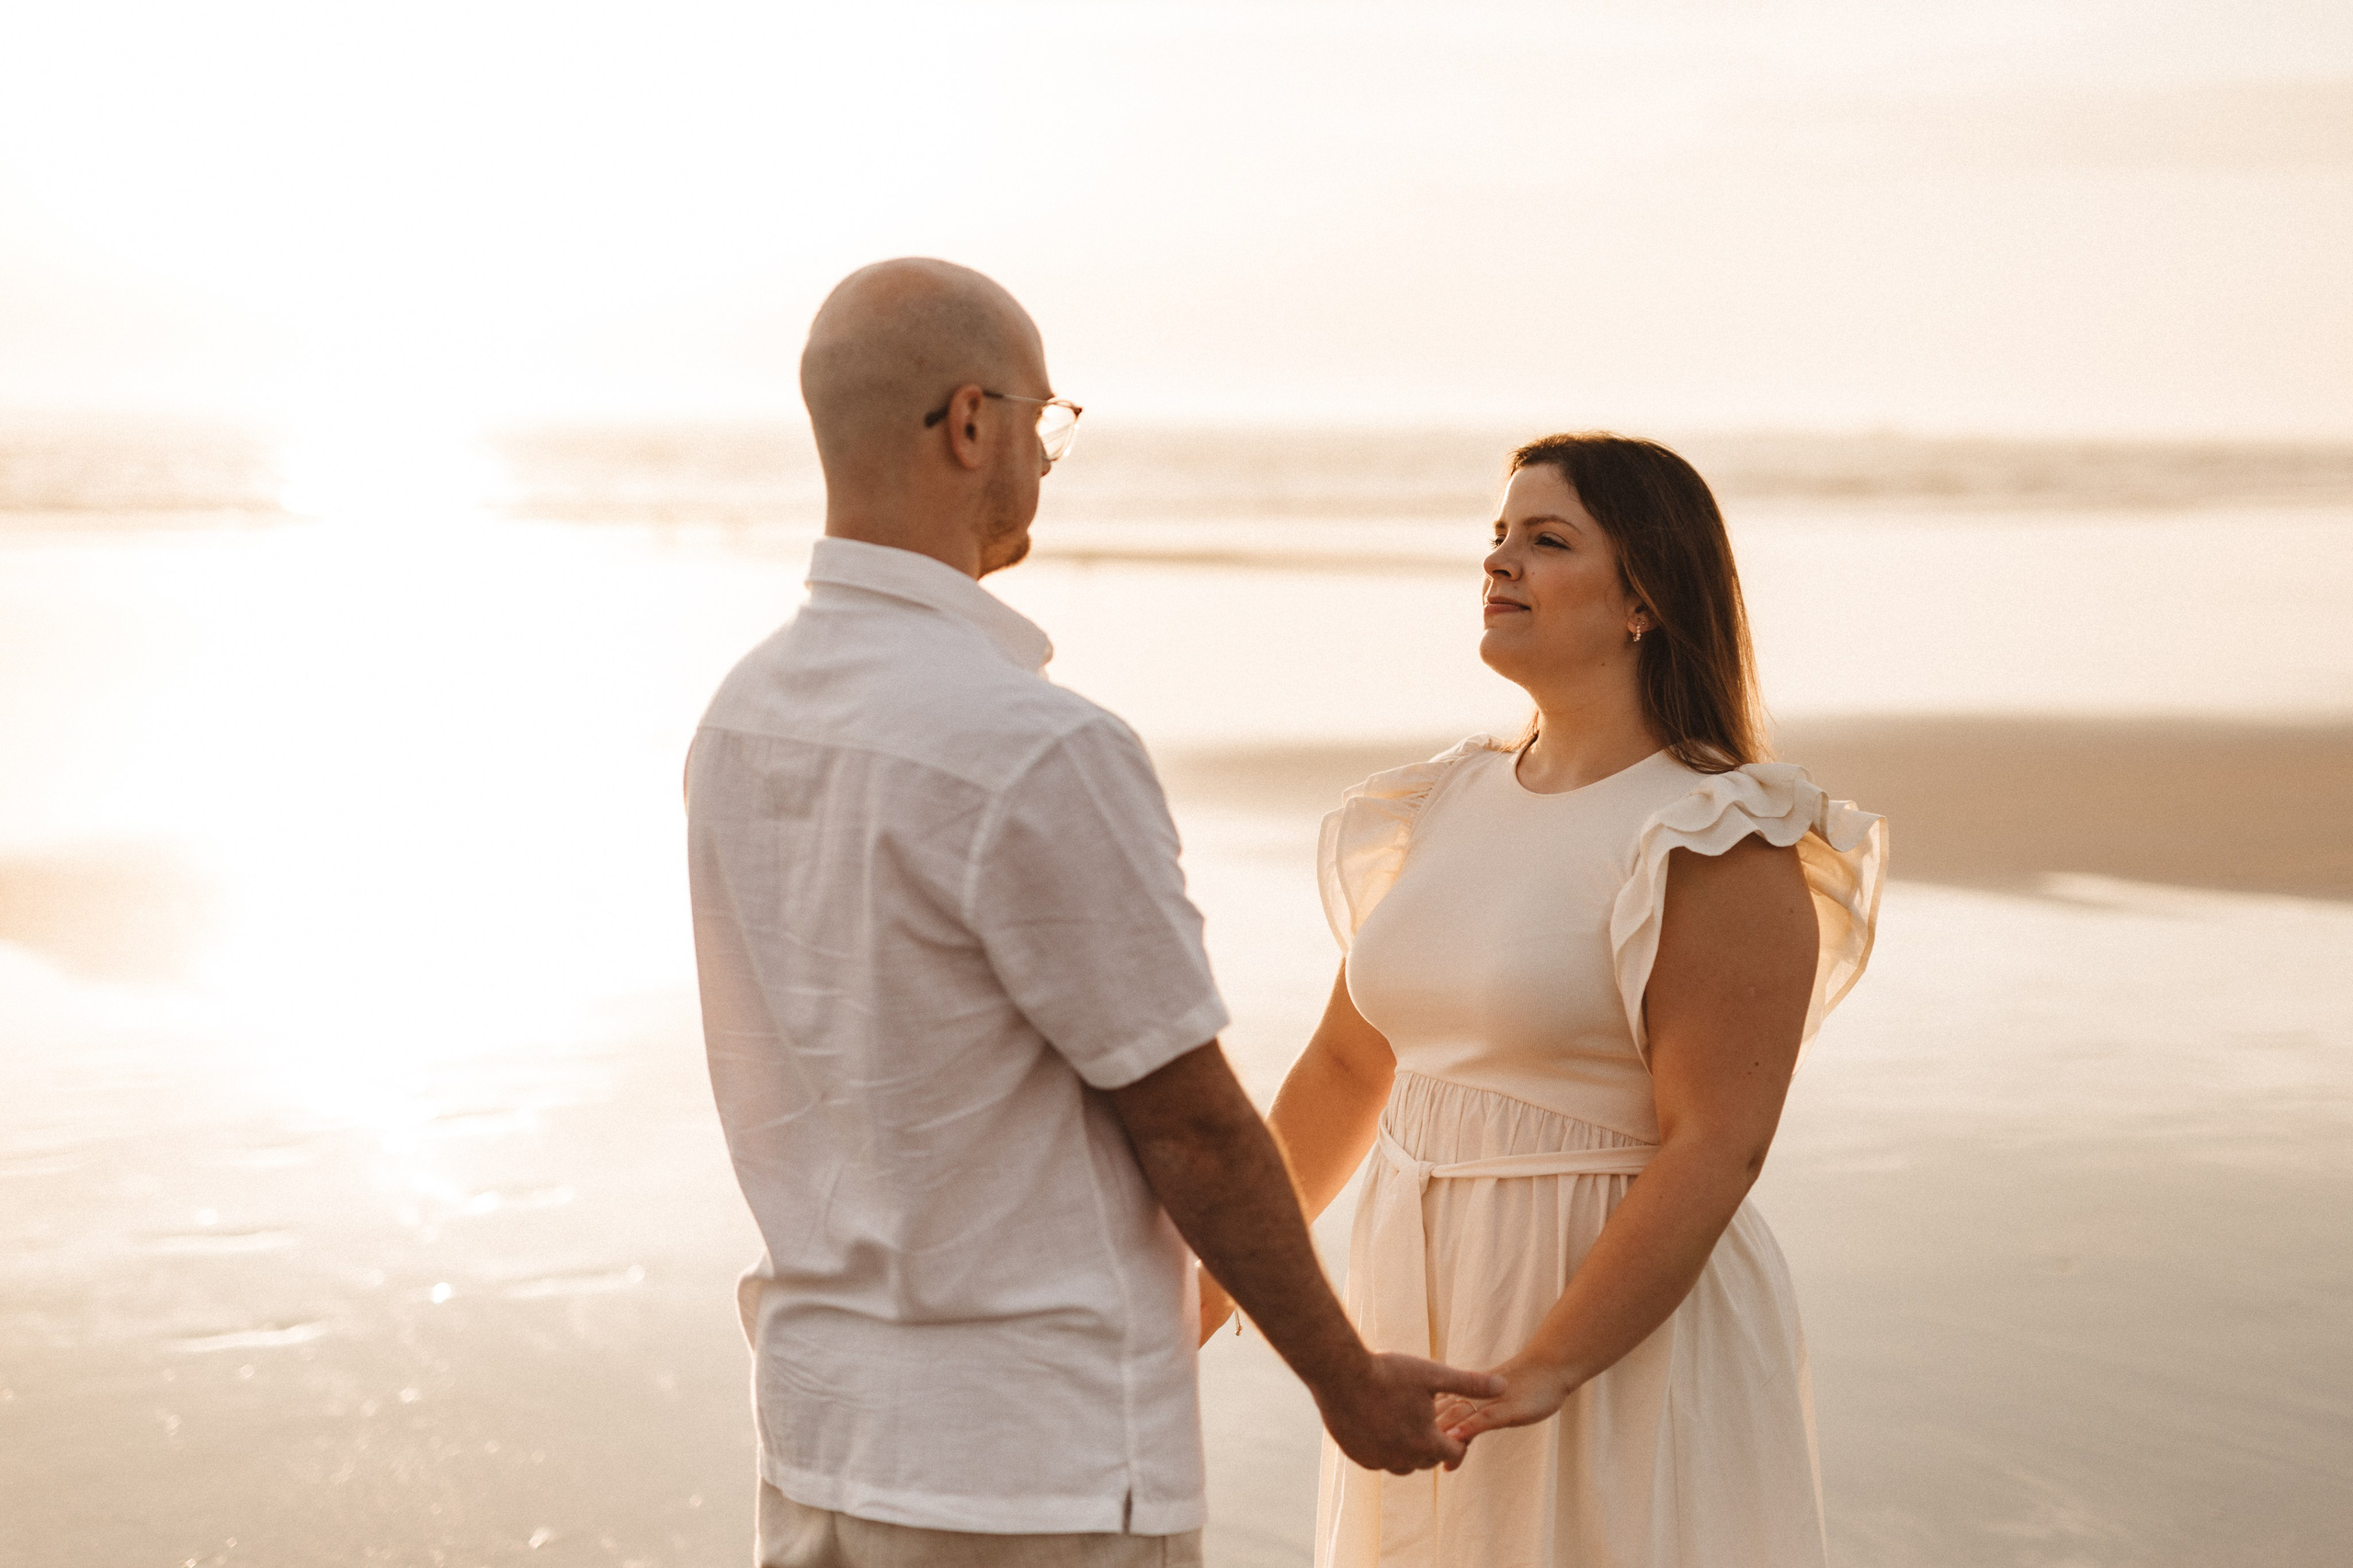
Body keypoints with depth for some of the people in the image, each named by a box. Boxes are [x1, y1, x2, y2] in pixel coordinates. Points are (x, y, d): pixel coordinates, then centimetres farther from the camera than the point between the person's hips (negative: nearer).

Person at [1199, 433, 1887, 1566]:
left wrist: (1544, 1369, -26)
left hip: (1624, 1342, -6)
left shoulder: (1718, 849, -13)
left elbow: (1714, 1150, -19)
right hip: (1429, 1324, 7)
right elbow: (1347, 1065, 16)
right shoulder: (1452, 807, 8)